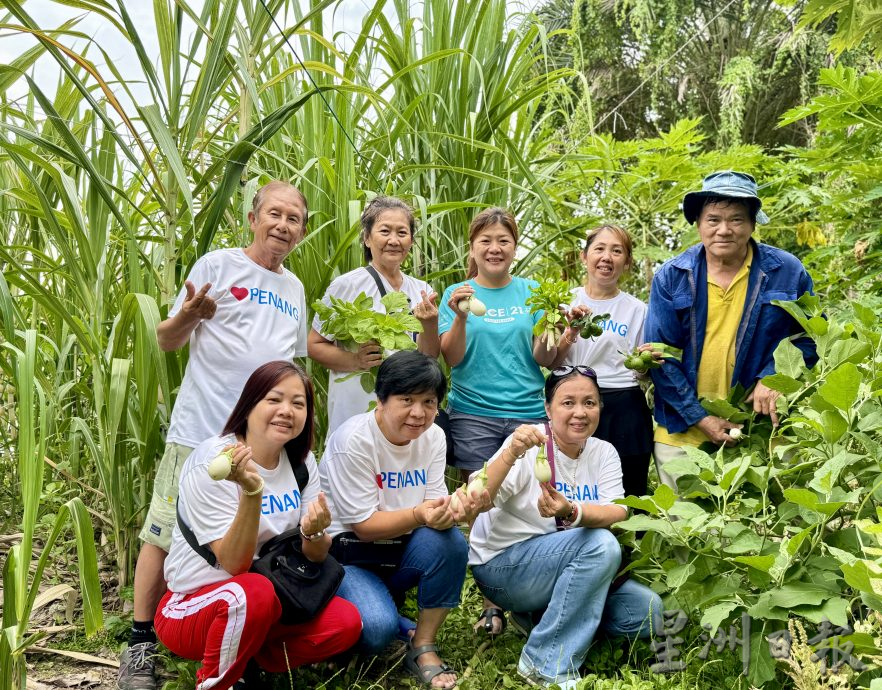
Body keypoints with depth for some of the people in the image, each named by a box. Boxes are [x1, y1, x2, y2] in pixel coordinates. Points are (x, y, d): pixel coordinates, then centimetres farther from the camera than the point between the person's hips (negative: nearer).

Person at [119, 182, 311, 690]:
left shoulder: (294, 287, 16)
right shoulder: (218, 265, -2)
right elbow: (167, 341, -3)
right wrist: (187, 317, -24)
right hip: (203, 431, -5)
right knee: (166, 534, -1)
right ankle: (141, 644, 11)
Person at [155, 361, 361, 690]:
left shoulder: (302, 462, -2)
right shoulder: (212, 461, -20)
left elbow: (315, 558, -2)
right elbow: (233, 565, -25)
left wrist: (313, 532, -26)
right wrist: (251, 491, -40)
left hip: (264, 602, 6)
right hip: (192, 609, -5)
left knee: (345, 623, -17)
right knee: (253, 593, -36)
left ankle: (245, 663, 3)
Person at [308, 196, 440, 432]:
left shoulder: (422, 291, 8)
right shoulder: (346, 285, -8)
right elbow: (314, 345, -4)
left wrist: (430, 325, -11)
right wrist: (354, 361, -20)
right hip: (355, 411, -4)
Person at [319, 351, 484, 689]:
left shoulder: (434, 436, -4)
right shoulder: (354, 439, -21)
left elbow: (434, 507, -8)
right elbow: (364, 525, -20)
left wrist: (456, 509, -32)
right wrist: (419, 515, -37)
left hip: (397, 550, 5)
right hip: (346, 552, -5)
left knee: (451, 541, -26)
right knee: (377, 628, -31)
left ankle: (423, 647, -8)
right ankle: (407, 630, 7)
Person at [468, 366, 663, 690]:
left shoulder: (604, 453, -2)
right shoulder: (529, 445, -17)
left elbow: (618, 514, -19)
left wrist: (571, 512, -40)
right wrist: (511, 453, -46)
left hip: (565, 567, 6)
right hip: (501, 565, -6)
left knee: (648, 614, -8)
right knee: (602, 544, -29)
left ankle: (540, 615, 6)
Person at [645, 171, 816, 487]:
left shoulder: (787, 272, -4)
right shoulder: (671, 277, -4)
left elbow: (809, 339, 4)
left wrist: (773, 377, -15)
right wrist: (699, 417, -11)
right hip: (681, 431, 0)